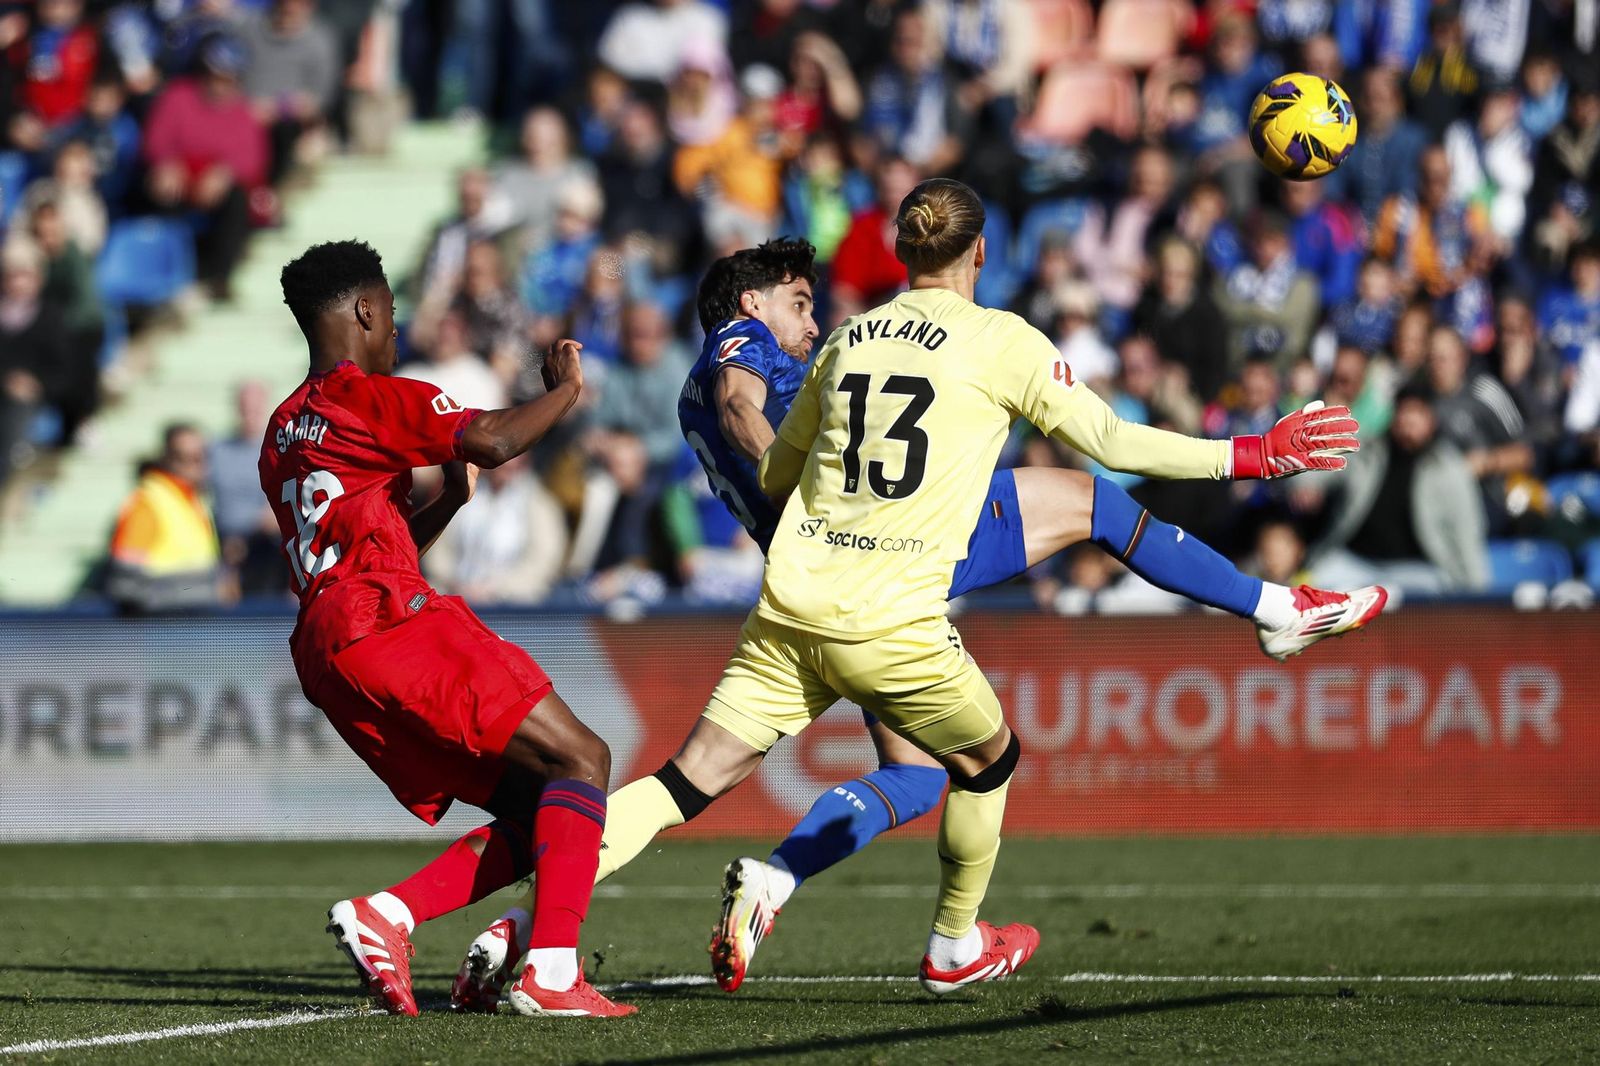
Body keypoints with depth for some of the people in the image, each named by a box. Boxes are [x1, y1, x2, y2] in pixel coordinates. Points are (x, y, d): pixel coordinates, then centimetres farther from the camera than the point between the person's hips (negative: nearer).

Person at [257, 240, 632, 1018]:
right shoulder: (367, 398, -1)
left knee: (533, 814, 9)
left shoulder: (281, 435, 27)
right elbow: (492, 441, -15)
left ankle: (384, 916, -8)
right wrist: (565, 389, 2)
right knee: (580, 759, -9)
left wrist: (450, 501, 29)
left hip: (325, 651, 9)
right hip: (392, 625, -9)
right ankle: (551, 972, -24)